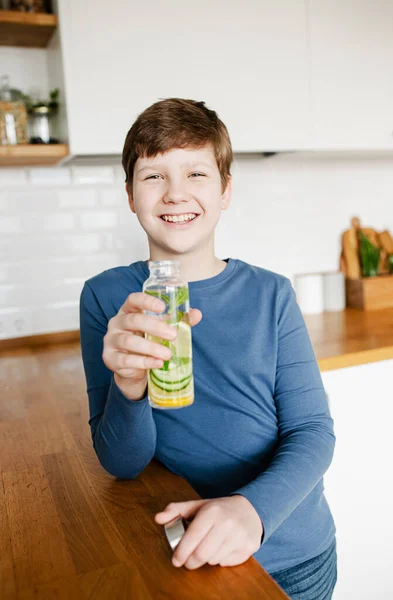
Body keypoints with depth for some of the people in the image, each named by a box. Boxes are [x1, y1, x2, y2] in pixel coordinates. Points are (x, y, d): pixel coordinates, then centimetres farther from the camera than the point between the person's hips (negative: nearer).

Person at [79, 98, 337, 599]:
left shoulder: (270, 294, -8)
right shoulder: (106, 297, -11)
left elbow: (314, 432, -9)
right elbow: (122, 464, -12)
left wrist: (254, 507, -27)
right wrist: (128, 388, -32)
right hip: (185, 559, -1)